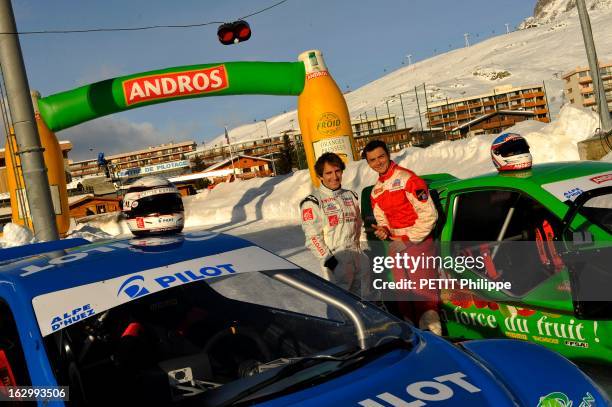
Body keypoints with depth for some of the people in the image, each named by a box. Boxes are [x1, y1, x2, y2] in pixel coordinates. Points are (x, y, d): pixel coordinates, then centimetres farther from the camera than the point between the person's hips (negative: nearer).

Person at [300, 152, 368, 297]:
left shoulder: (351, 196, 14)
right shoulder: (312, 202, -7)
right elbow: (313, 236, -13)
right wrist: (328, 259, -17)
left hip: (358, 256, 7)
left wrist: (359, 252, 14)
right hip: (335, 261, -6)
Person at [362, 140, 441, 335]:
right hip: (395, 248, 8)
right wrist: (383, 230, 0)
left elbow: (429, 215, -15)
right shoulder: (376, 191, 13)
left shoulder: (407, 179, -11)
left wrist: (407, 240, -14)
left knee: (424, 295, -8)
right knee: (404, 296, 14)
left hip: (418, 244, -8)